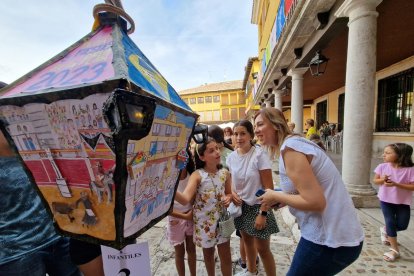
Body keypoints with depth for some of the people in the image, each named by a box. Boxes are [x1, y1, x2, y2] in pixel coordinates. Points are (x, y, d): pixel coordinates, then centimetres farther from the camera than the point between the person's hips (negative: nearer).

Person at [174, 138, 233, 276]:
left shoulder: (225, 173, -7)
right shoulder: (197, 175, -20)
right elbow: (185, 199, -33)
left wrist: (228, 198, -16)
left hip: (221, 219, 2)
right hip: (204, 221, -2)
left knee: (225, 255, 15)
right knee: (208, 253, 22)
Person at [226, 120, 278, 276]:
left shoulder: (260, 155, -20)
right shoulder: (231, 157, -5)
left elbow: (268, 187, -17)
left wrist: (263, 213, -17)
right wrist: (232, 193, -10)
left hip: (258, 206, -5)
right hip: (241, 206, 5)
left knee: (262, 248, 9)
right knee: (247, 240, 25)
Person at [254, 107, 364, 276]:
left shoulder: (289, 147, -21)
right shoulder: (295, 142, 8)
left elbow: (315, 201, -25)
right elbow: (312, 191, 12)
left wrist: (276, 196, -12)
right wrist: (281, 199, 6)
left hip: (329, 240, -9)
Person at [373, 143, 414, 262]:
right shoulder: (382, 166, -10)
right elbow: (375, 180, -1)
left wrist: (396, 184, -27)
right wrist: (382, 180, -22)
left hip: (403, 202, 0)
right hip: (386, 199, 0)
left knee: (402, 225, 7)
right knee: (390, 222, 0)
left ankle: (385, 230, 41)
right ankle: (394, 249, 15)